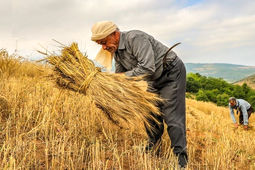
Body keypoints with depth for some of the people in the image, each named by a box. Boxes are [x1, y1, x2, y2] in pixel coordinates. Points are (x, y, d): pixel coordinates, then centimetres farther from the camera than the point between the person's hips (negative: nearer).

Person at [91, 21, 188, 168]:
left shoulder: (136, 38, -28)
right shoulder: (117, 51, 1)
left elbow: (148, 68, -37)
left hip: (172, 73, -9)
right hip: (155, 79, 9)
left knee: (172, 116, -11)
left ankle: (181, 159, -1)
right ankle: (153, 148, 32)